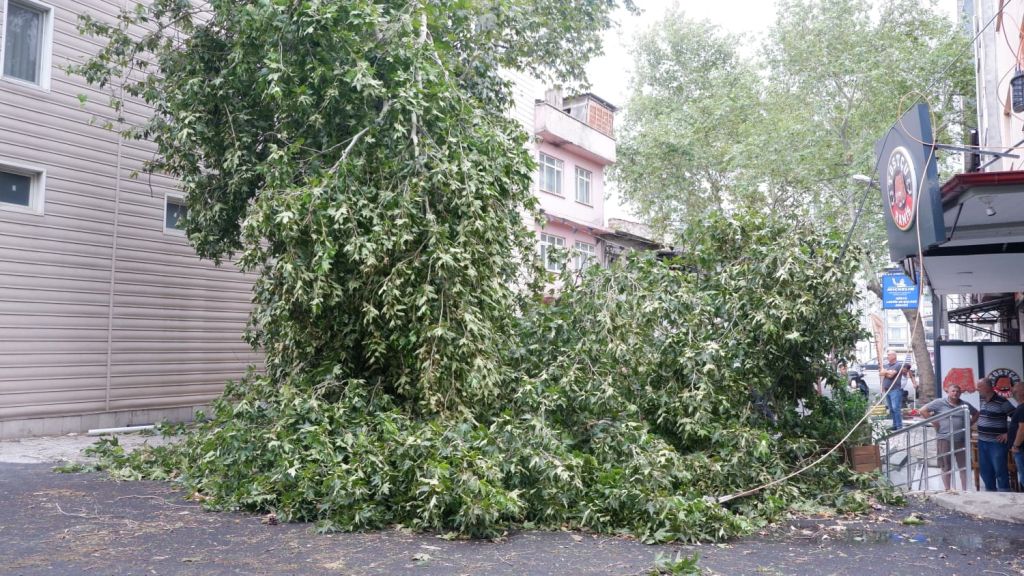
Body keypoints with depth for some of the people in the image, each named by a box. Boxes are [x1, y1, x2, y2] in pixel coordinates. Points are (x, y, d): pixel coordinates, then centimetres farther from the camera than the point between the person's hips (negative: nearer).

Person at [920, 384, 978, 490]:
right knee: (946, 467, 5)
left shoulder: (965, 405, 10)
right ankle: (947, 490, 12)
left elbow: (976, 413, 26)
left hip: (962, 440, 4)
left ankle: (965, 490, 16)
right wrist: (935, 423, -11)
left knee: (964, 466, 8)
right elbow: (923, 411, -9)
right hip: (945, 440, -4)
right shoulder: (940, 403, -5)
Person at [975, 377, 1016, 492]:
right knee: (985, 470, 14)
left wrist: (1008, 434, -12)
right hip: (982, 441, 7)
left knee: (1000, 470, -1)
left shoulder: (1002, 402, -15)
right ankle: (990, 492, 25)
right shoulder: (981, 399, 7)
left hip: (996, 442, -7)